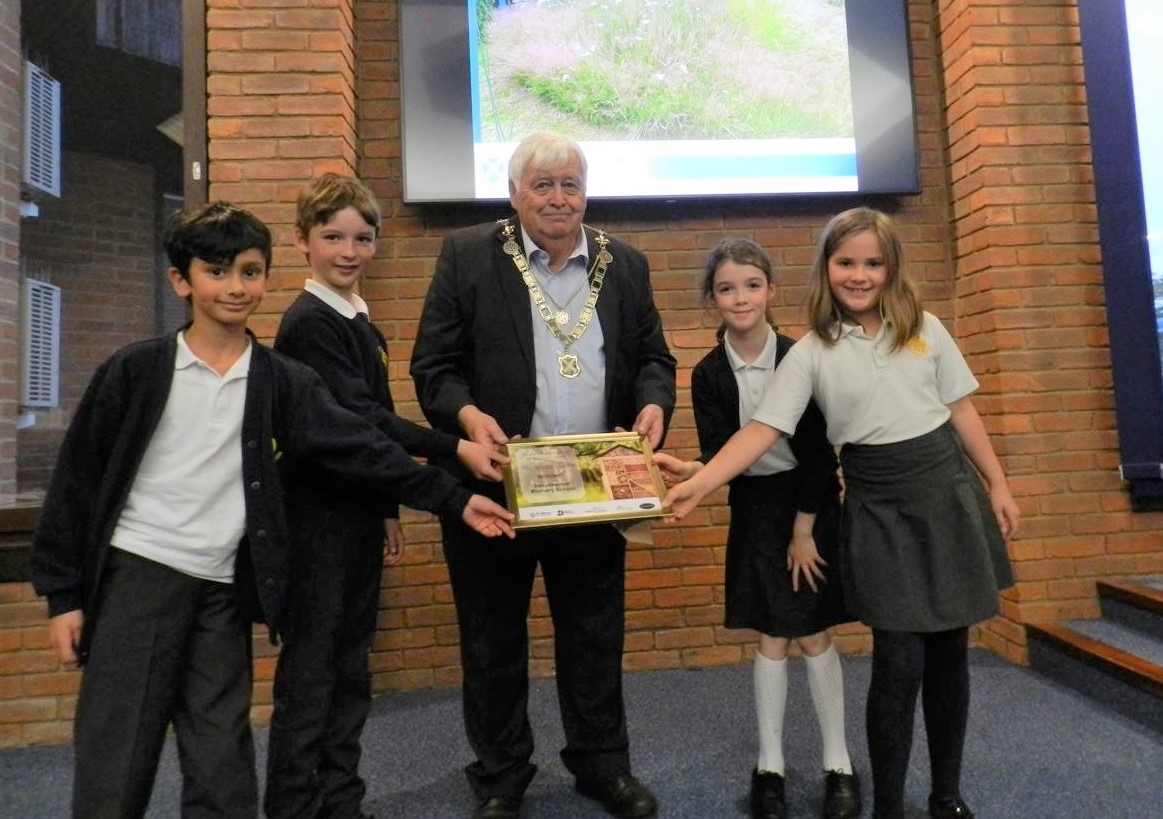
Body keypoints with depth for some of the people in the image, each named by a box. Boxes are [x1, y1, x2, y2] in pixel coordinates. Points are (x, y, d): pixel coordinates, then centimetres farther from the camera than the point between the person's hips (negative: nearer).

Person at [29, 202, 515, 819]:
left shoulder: (282, 382, 0)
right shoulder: (135, 370, -4)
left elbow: (363, 449, -5)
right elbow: (79, 479, 0)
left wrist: (455, 499, -11)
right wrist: (63, 591, 0)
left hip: (223, 588, 2)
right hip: (136, 575, -1)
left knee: (222, 767, 10)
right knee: (114, 762, 5)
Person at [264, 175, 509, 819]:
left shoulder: (361, 324, 13)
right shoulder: (308, 323, -12)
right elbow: (358, 419, -20)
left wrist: (388, 511, 17)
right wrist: (454, 448, -25)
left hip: (359, 513, 8)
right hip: (317, 519, -8)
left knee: (350, 667, 15)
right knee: (309, 671, 2)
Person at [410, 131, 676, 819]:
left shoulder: (626, 264, 9)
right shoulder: (467, 257, -1)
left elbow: (654, 356, 9)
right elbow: (434, 365, -4)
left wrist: (654, 403, -12)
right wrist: (467, 415, -24)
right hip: (494, 485, -2)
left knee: (596, 637, 15)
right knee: (493, 640, 13)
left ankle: (603, 764, 36)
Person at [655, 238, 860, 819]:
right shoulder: (708, 375, -7)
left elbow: (818, 452, -9)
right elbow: (718, 456, -10)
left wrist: (804, 530, -8)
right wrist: (690, 469, -33)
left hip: (811, 506, -1)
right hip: (754, 511, 1)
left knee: (814, 637, 6)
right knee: (771, 639, 8)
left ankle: (839, 765, 25)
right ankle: (769, 766, 23)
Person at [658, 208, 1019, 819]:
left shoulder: (924, 328, 4)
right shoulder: (811, 352, -5)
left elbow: (961, 409, 10)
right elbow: (763, 429, -12)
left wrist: (996, 484, 10)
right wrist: (696, 485, -24)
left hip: (949, 490, 3)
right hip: (878, 507, -3)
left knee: (950, 651, 11)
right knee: (900, 661, -5)